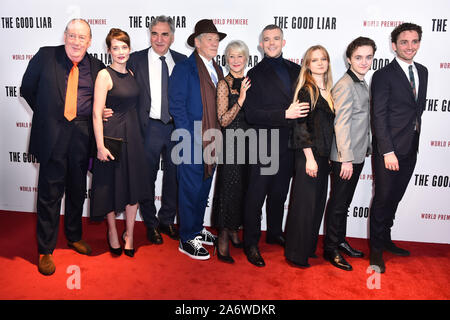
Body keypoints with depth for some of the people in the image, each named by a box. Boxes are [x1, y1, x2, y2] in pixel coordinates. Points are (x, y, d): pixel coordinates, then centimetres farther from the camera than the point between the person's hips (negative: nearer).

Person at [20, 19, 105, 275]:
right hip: (53, 134, -2)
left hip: (82, 135, 3)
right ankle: (46, 251, 16)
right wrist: (46, 114, 4)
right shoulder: (45, 56, 0)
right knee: (50, 193, 2)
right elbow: (27, 88, 7)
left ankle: (74, 236, 36)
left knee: (77, 190, 16)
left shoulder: (96, 66, 5)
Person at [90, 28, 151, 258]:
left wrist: (135, 133, 10)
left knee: (134, 185, 9)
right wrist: (100, 146, -19)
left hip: (132, 135, 6)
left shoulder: (130, 74, 10)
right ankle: (112, 232, 28)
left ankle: (129, 234, 24)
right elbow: (97, 114, -14)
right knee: (111, 185, 7)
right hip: (111, 135, -6)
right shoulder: (104, 75, -10)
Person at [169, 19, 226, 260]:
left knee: (204, 188, 17)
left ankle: (197, 230, 33)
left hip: (210, 142, 7)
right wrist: (193, 137, -16)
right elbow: (176, 105, -12)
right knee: (190, 190, 1)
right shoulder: (184, 68, -8)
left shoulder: (217, 70, 15)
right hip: (192, 143, -7)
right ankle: (187, 240, 14)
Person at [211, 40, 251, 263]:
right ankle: (223, 239, 7)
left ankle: (234, 230, 28)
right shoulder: (224, 84, -7)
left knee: (243, 188, 12)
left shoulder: (249, 83, 11)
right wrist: (241, 98, -20)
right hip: (231, 142, -6)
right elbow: (224, 121, -14)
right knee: (229, 188, -4)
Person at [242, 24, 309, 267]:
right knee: (256, 195, 2)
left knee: (279, 192, 18)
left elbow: (303, 103, 17)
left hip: (288, 145, 5)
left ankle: (275, 233, 36)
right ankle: (251, 243, 16)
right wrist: (285, 114, -21)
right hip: (264, 145, -5)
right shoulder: (256, 74, -3)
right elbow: (252, 114, -13)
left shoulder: (296, 70, 11)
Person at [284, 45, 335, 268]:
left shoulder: (328, 91, 14)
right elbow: (301, 125, -15)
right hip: (308, 155, -8)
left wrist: (328, 156, 13)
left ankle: (308, 247, 28)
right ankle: (296, 254, 11)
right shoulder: (306, 90, -9)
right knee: (304, 204, -2)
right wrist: (309, 157, -19)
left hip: (323, 156, 8)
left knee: (317, 203, 14)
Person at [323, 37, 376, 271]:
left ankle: (340, 241, 32)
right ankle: (330, 249, 13)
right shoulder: (345, 85, -15)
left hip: (357, 155, 9)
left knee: (345, 201, 18)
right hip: (345, 157, -9)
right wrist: (346, 159, -22)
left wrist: (366, 147, 19)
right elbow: (341, 124, -20)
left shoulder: (362, 83, 14)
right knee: (338, 203, 1)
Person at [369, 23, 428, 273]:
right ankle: (376, 250, 15)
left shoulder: (422, 72, 13)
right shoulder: (383, 76, -9)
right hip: (389, 151, -6)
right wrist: (388, 151, -19)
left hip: (410, 149, 7)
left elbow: (419, 107, 18)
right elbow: (379, 116, -14)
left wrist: (415, 139, 12)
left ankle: (386, 239, 32)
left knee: (395, 198, 16)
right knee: (383, 199, 0)